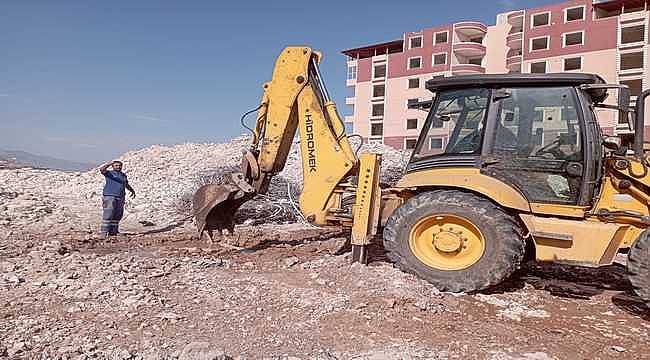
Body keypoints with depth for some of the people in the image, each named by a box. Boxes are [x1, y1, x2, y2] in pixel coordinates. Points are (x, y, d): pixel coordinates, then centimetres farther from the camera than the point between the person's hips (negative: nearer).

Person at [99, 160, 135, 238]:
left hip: (120, 198, 6)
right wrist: (109, 164, -35)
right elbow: (101, 169, -20)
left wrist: (132, 190, 28)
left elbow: (127, 185, 35)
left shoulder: (123, 175, 19)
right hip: (109, 197, -6)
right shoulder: (109, 173, 1)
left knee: (117, 216, 7)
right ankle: (104, 232, -10)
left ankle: (113, 231, 15)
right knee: (108, 215, -12)